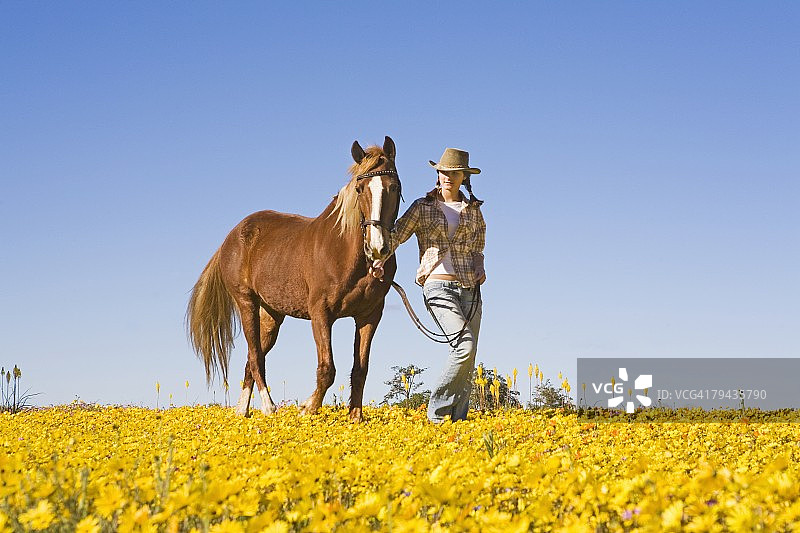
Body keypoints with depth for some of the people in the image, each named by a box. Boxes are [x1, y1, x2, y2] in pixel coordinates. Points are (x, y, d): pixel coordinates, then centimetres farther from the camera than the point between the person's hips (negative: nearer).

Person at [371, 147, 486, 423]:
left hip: (469, 287, 4)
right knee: (465, 346, -20)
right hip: (437, 284, -4)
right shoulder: (423, 207, 5)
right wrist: (380, 260, -20)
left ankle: (457, 419, 6)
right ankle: (437, 410, -8)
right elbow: (396, 235, -2)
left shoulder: (473, 210, 14)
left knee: (468, 358, -1)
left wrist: (480, 268, 1)